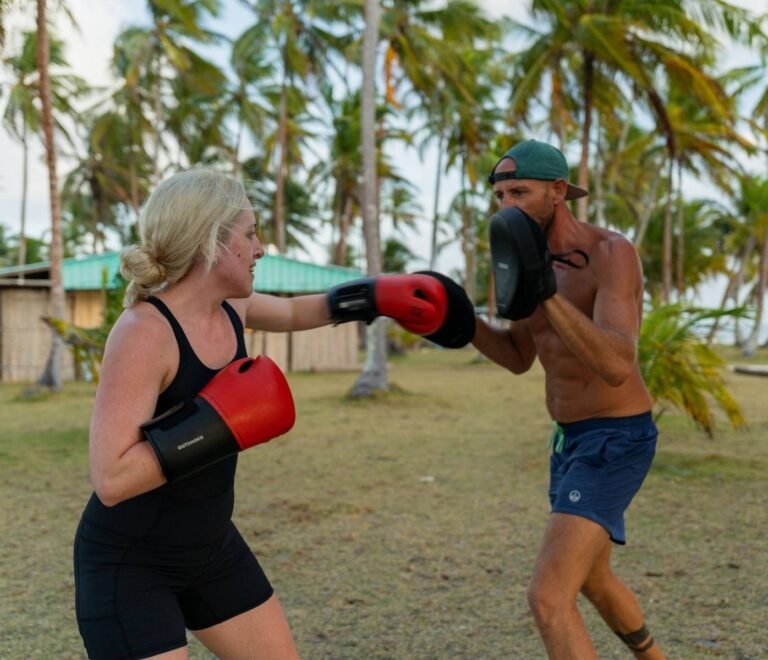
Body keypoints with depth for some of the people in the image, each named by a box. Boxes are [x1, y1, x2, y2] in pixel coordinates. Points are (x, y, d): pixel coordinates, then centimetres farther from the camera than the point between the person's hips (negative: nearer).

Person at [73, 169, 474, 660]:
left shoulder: (229, 307, -3)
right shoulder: (143, 332, -27)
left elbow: (292, 312, 22)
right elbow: (111, 478, -33)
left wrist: (378, 296, 13)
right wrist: (221, 423, -32)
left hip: (210, 547, 9)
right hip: (128, 563, -8)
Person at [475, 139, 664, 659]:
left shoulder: (613, 253, -22)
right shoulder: (538, 260, 5)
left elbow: (617, 366, -35)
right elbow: (519, 357, 14)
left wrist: (545, 295, -47)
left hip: (616, 442, -9)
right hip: (573, 439, 9)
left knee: (550, 598, -20)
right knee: (591, 578, 28)